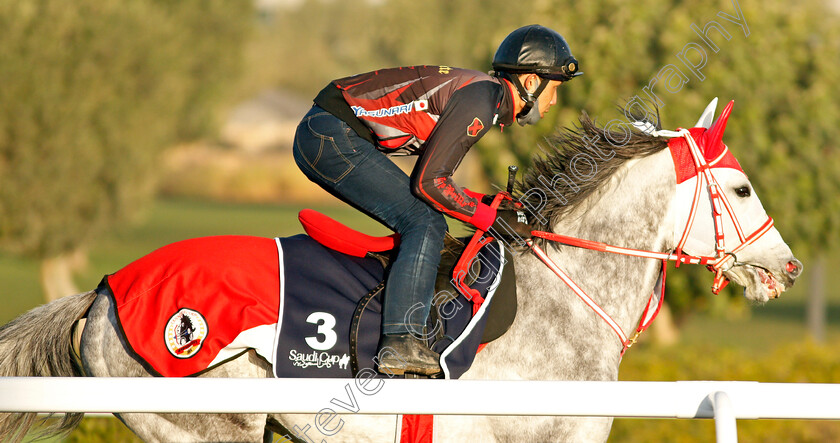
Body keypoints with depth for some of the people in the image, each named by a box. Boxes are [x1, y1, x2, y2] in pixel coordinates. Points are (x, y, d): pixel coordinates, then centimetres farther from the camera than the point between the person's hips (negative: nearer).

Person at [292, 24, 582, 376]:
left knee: (421, 223, 13)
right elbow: (429, 181, -19)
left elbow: (434, 177, 19)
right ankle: (399, 341, -22)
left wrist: (489, 202, 9)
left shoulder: (484, 94, 16)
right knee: (425, 224, -14)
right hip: (332, 136, -10)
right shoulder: (480, 100, -15)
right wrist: (492, 220, -11)